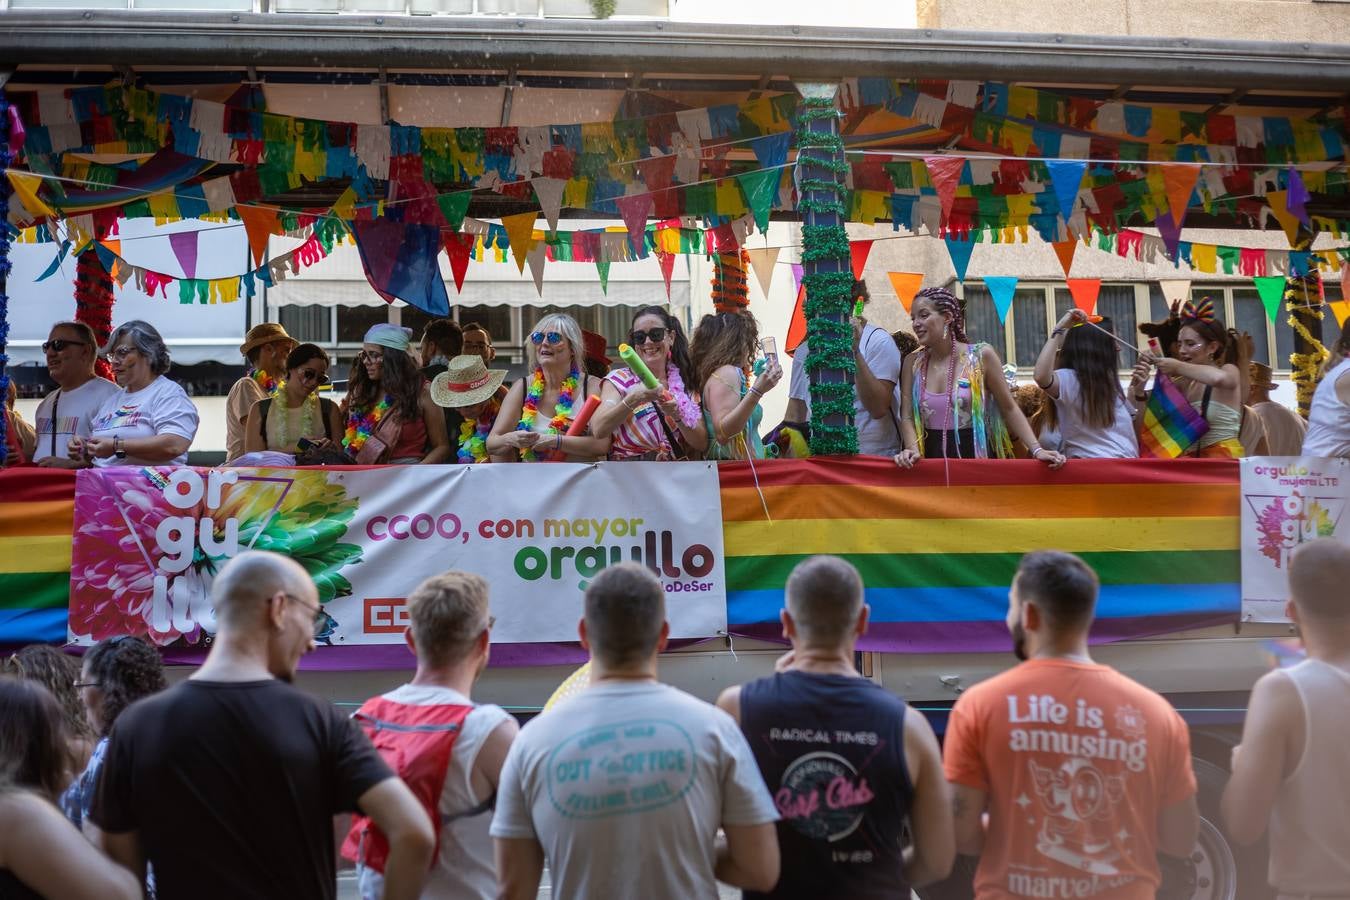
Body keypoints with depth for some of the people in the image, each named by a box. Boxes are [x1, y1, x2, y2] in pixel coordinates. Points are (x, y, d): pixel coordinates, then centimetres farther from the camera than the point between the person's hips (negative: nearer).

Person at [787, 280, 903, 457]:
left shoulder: (878, 341, -3)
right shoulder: (805, 350, 11)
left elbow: (879, 409, -14)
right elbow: (795, 416, 13)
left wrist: (855, 351, -18)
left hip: (872, 456, -4)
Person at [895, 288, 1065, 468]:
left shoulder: (981, 356, -2)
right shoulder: (913, 362, 5)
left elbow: (1009, 409, 1)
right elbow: (907, 416, 2)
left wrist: (1036, 449, -9)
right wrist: (913, 450, -17)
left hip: (977, 459, -2)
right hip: (933, 463, 2)